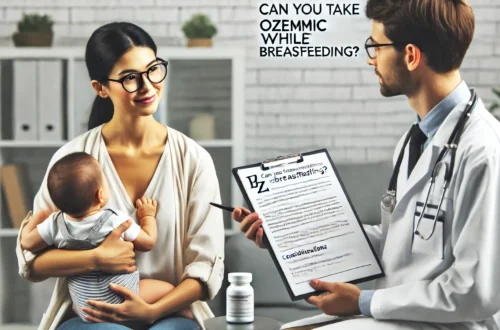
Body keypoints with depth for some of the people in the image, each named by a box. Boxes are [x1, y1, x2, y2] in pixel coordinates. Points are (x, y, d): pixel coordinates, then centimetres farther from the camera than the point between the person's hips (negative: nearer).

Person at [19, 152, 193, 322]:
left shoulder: (56, 224, -14)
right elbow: (148, 242, -7)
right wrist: (148, 216, 12)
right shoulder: (116, 221, -21)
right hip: (123, 303, -4)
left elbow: (27, 242, 1)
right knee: (168, 290, 11)